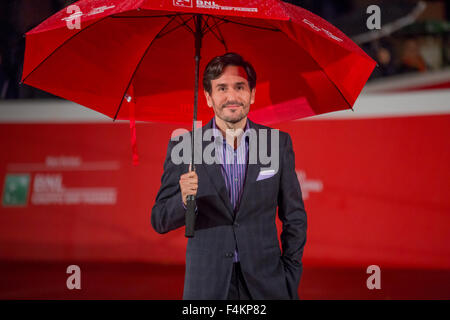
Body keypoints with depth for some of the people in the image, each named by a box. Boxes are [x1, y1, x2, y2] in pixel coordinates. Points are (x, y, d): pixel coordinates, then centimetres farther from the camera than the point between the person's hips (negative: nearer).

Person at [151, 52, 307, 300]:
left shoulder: (278, 143, 3)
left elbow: (294, 217, 8)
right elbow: (160, 221, -1)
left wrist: (290, 277, 1)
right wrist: (184, 199, -21)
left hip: (265, 285, 1)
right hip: (207, 286, 0)